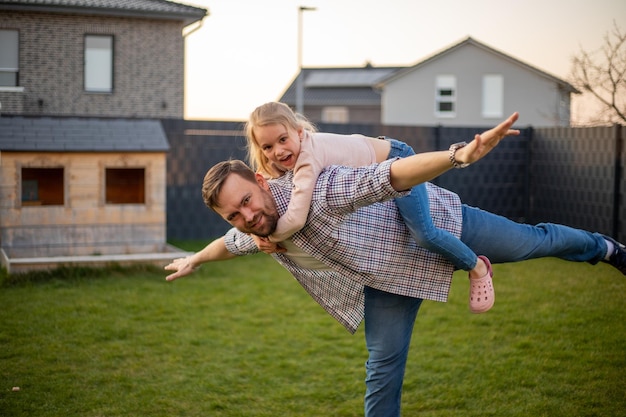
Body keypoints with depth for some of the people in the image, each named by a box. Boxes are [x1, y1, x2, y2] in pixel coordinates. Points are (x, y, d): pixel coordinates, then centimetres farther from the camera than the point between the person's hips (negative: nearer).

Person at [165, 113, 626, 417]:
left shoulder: (315, 190, -37)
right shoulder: (253, 234, -12)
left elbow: (385, 176, -48)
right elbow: (231, 243, 14)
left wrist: (460, 154, -62)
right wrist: (195, 259, 32)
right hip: (386, 275, 5)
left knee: (535, 241, 15)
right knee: (384, 367, -1)